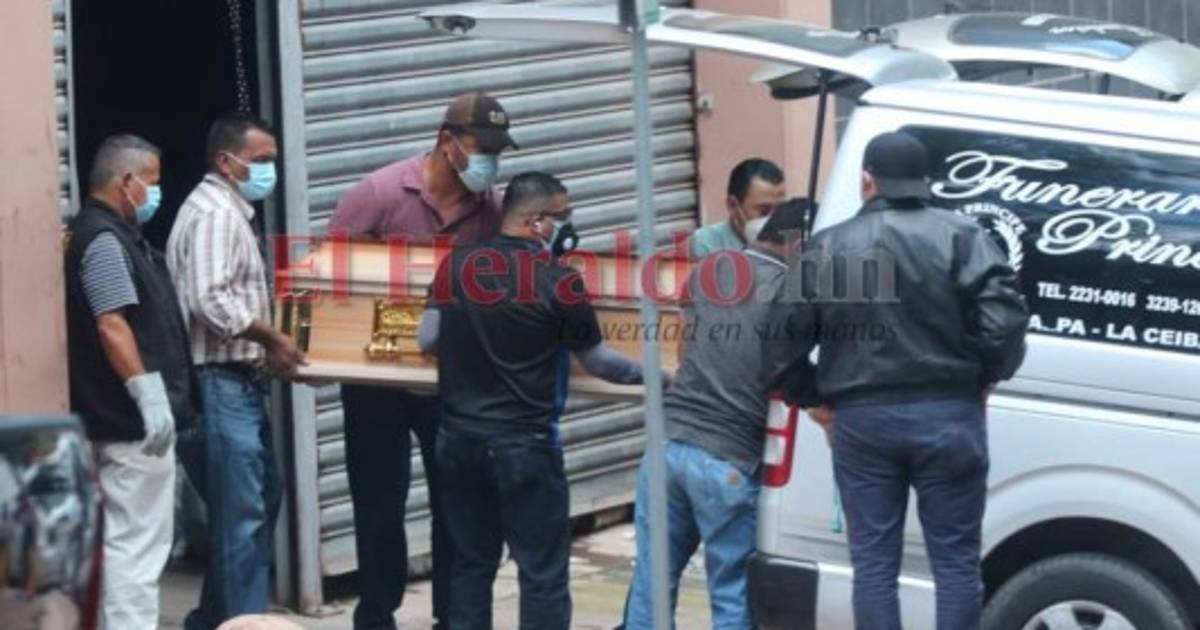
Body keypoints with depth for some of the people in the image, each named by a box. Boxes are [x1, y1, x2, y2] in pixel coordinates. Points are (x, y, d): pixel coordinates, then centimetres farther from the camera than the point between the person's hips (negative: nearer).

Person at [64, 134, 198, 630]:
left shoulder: (115, 234, 16)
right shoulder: (103, 239, -16)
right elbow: (111, 326, -25)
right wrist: (149, 396, -27)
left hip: (134, 416, 11)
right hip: (132, 419, -11)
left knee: (135, 537, 15)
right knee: (135, 540, -10)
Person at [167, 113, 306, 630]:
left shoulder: (230, 211, 18)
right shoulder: (214, 213, -15)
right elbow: (209, 300, -25)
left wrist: (267, 344, 12)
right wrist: (270, 337, -16)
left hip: (239, 380, 11)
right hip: (222, 382, -11)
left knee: (260, 500, 16)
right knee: (242, 514, -7)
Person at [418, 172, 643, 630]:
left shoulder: (456, 264, 1)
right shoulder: (558, 280, -11)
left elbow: (427, 339, 6)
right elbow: (596, 360, 0)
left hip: (459, 438, 5)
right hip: (525, 444, -5)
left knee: (471, 564, 14)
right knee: (543, 573, 2)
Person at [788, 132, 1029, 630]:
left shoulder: (827, 248, 6)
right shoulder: (960, 237, -2)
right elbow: (1004, 319, -14)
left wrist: (816, 397, 17)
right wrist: (988, 376, 3)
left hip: (861, 419, 2)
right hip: (946, 417, -2)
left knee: (873, 563, 8)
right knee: (955, 561, 4)